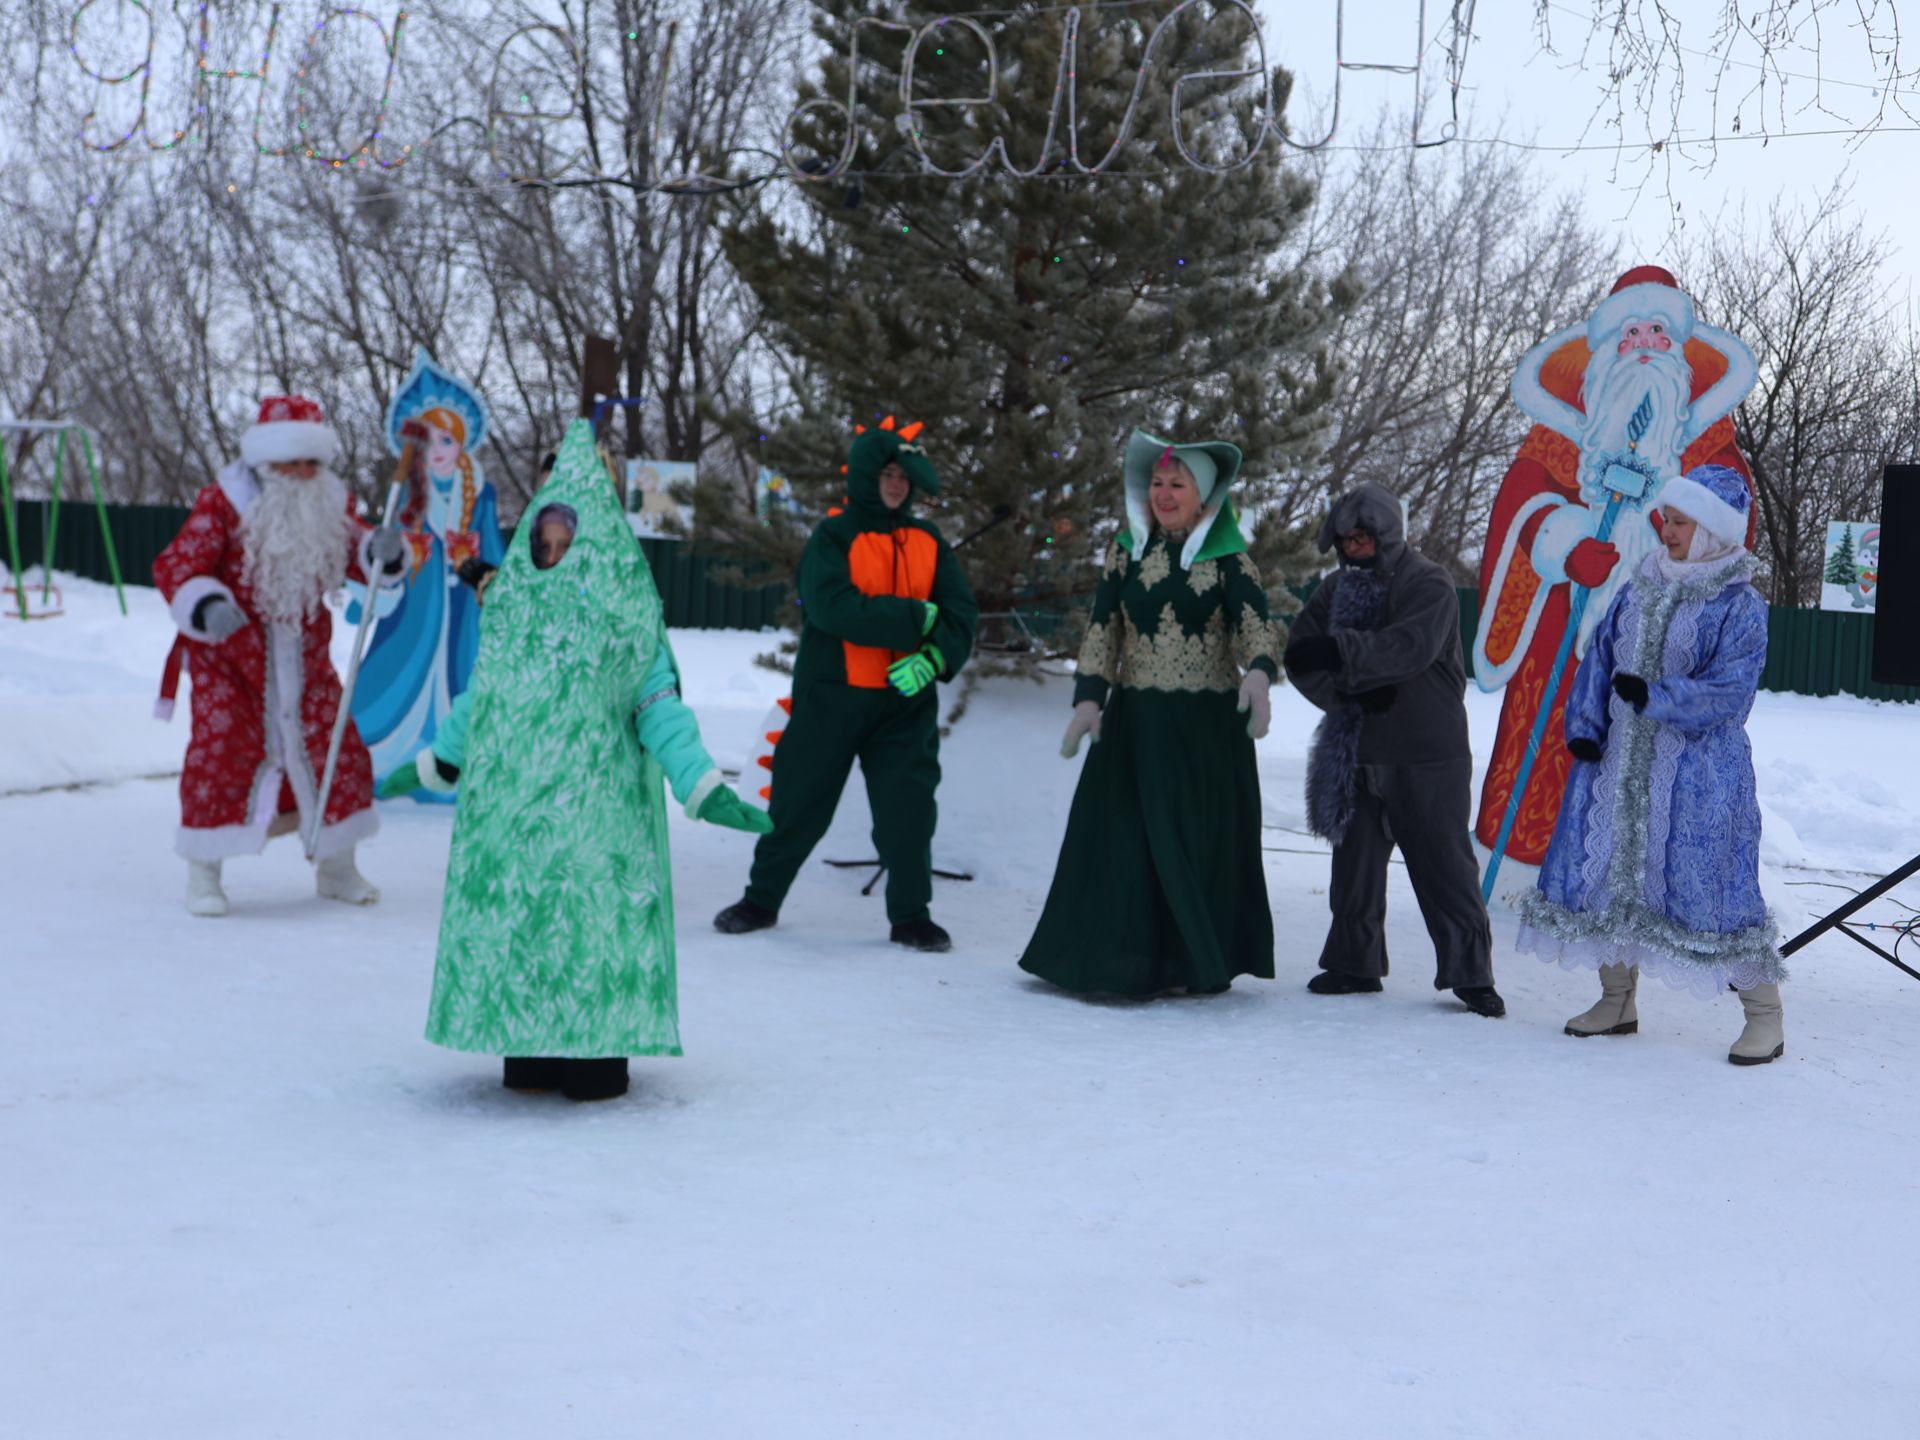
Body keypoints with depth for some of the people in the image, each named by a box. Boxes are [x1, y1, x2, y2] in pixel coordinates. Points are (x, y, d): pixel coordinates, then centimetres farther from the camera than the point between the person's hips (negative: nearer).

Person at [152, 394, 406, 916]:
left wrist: (382, 550, -16)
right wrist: (204, 606, -34)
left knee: (335, 745, 3)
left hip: (303, 653, 4)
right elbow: (175, 567, -15)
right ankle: (203, 873, 3)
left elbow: (355, 555, 9)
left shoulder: (331, 502, 2)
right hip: (229, 652, -4)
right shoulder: (223, 503, -14)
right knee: (223, 749, -12)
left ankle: (336, 865, 22)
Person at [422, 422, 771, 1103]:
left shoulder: (626, 614, -3)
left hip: (594, 804, -4)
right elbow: (479, 698, 20)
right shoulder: (511, 608, 10)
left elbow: (659, 707, -6)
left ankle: (597, 1050, 7)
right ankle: (530, 1048, 16)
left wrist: (704, 788, -14)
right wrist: (435, 762, 23)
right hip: (512, 799, 4)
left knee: (591, 913, -4)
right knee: (514, 911, 5)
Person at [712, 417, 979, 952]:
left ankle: (910, 916, 13)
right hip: (832, 697, -3)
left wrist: (934, 657, -20)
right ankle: (761, 898, 25)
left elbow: (960, 613, -1)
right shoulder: (833, 538, -6)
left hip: (906, 699, 3)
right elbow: (836, 609, -22)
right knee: (799, 803, 8)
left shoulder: (929, 542, 7)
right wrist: (915, 619, -19)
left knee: (910, 808, -1)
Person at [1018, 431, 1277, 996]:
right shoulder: (1126, 550, 7)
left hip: (1208, 722, -3)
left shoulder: (1229, 557, -2)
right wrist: (1089, 696, -8)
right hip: (1135, 717, 3)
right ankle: (1125, 960, 9)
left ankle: (1203, 964, 13)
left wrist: (1258, 673, -34)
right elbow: (1103, 630, 4)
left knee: (1202, 838, 1)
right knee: (1123, 837, 1)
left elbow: (1254, 624, -13)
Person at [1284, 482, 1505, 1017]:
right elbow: (1299, 653, 2)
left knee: (1445, 864, -3)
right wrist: (1346, 690, -16)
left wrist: (1339, 652, -37)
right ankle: (1355, 962, 24)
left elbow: (1411, 646, -26)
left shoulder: (1429, 585, -8)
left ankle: (1470, 972, 4)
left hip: (1427, 756, -6)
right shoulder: (1336, 589, 11)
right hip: (1357, 755, 6)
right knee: (1354, 861, 12)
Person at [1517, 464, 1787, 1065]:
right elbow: (1601, 658, 12)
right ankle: (1617, 1000, 26)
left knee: (1710, 885, -6)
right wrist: (1583, 726, 2)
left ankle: (1764, 1016, 7)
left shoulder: (1740, 606, -9)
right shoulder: (1642, 585, 10)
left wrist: (1655, 698, -26)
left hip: (1700, 772, -6)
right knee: (1609, 870, 10)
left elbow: (1728, 690, -17)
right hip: (1621, 760, 7)